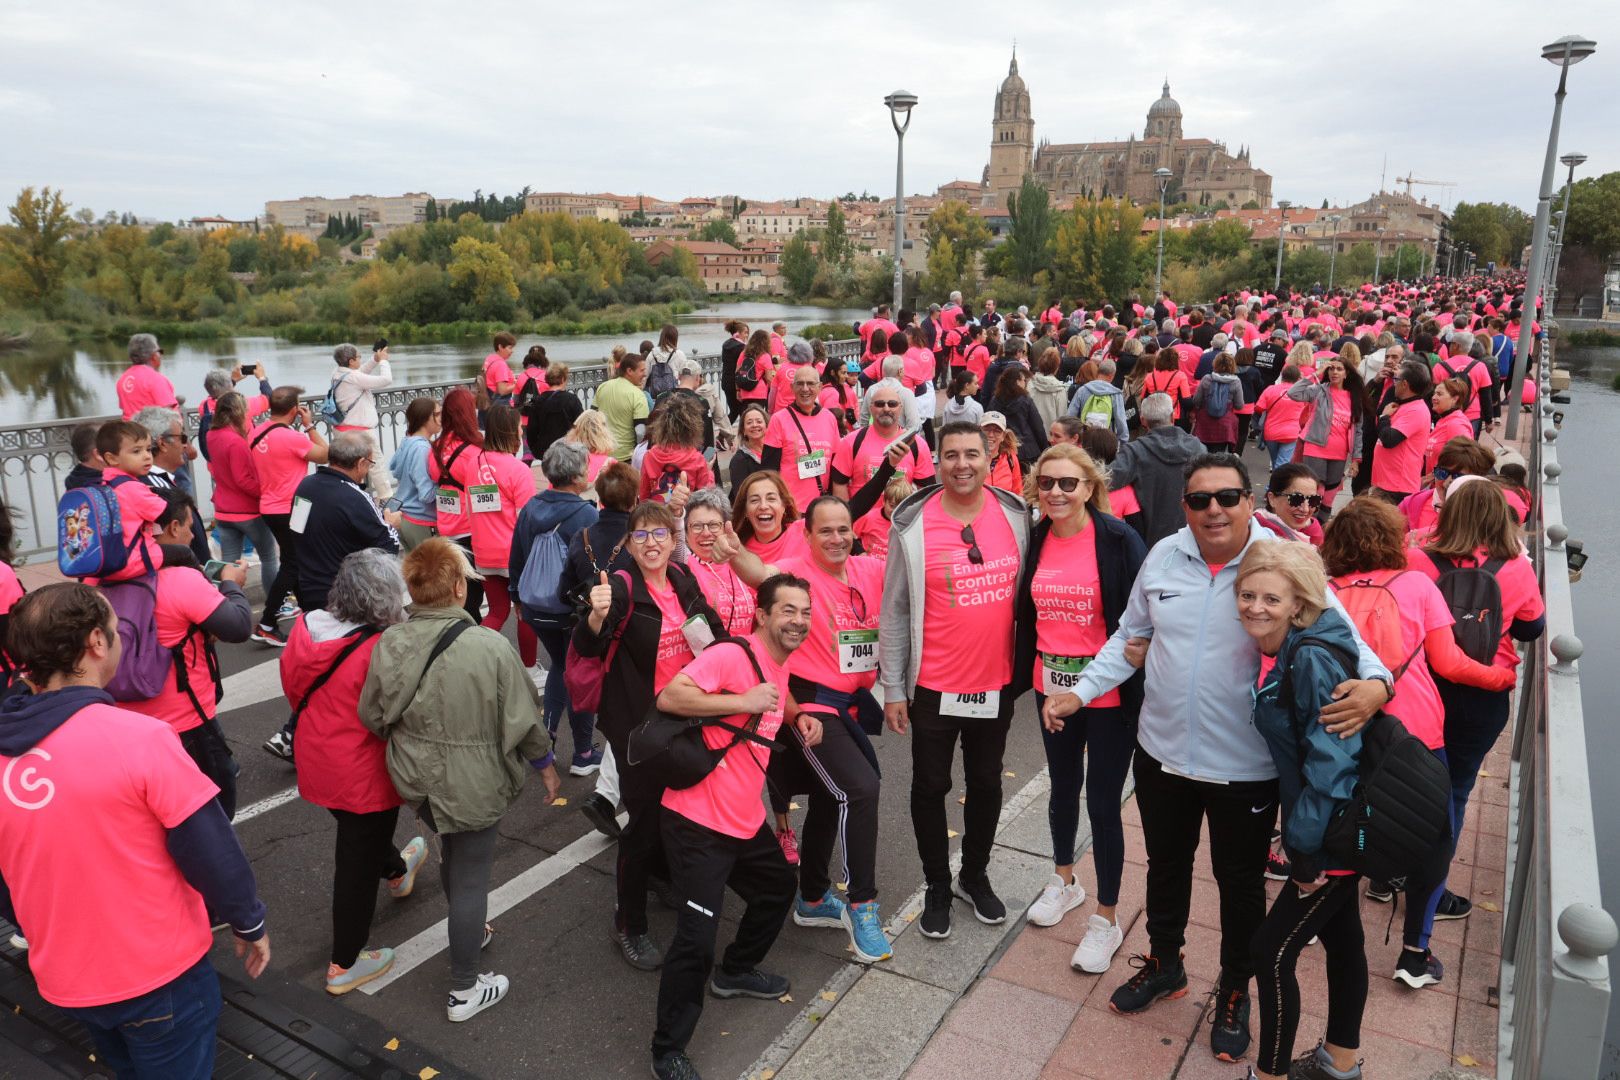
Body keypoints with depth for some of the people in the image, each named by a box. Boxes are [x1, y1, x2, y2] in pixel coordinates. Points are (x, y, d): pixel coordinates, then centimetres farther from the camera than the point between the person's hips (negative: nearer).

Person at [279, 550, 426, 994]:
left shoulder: (305, 628, -9)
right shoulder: (383, 650, -31)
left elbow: (295, 691, 6)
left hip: (314, 761, 8)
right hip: (363, 774, -8)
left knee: (360, 835, 34)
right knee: (358, 865, 11)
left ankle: (397, 870, 64)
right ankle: (343, 966, 27)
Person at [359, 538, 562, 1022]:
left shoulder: (388, 644, -13)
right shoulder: (489, 646, -25)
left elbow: (372, 716, -1)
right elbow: (522, 718, -15)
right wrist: (546, 764, 3)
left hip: (417, 779, 5)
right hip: (474, 784, -5)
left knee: (452, 855, 30)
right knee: (471, 878, 10)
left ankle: (470, 932, 53)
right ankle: (464, 991, 24)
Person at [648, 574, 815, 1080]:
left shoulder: (779, 667, 9)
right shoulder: (731, 655, -20)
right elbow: (669, 697, -30)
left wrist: (797, 717, 9)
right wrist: (746, 701, -30)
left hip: (746, 818, 9)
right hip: (698, 820, -9)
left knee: (778, 889, 25)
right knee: (697, 937, -8)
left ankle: (735, 972, 49)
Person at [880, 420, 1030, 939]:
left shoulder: (1015, 516, -4)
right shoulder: (913, 526, -12)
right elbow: (894, 613, -7)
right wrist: (893, 688, -5)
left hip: (996, 683, 3)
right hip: (933, 687, -3)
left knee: (986, 784, 18)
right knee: (931, 787, 11)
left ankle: (975, 875, 41)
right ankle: (937, 887, 32)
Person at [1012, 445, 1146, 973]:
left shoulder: (1118, 540, -14)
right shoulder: (1036, 540, 0)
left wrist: (1134, 677, -16)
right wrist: (1023, 675, 6)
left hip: (1108, 689, -5)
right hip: (1052, 685, 5)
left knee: (1102, 803, 4)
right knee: (1063, 788, 22)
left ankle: (1107, 919, 24)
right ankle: (1064, 881, 46)